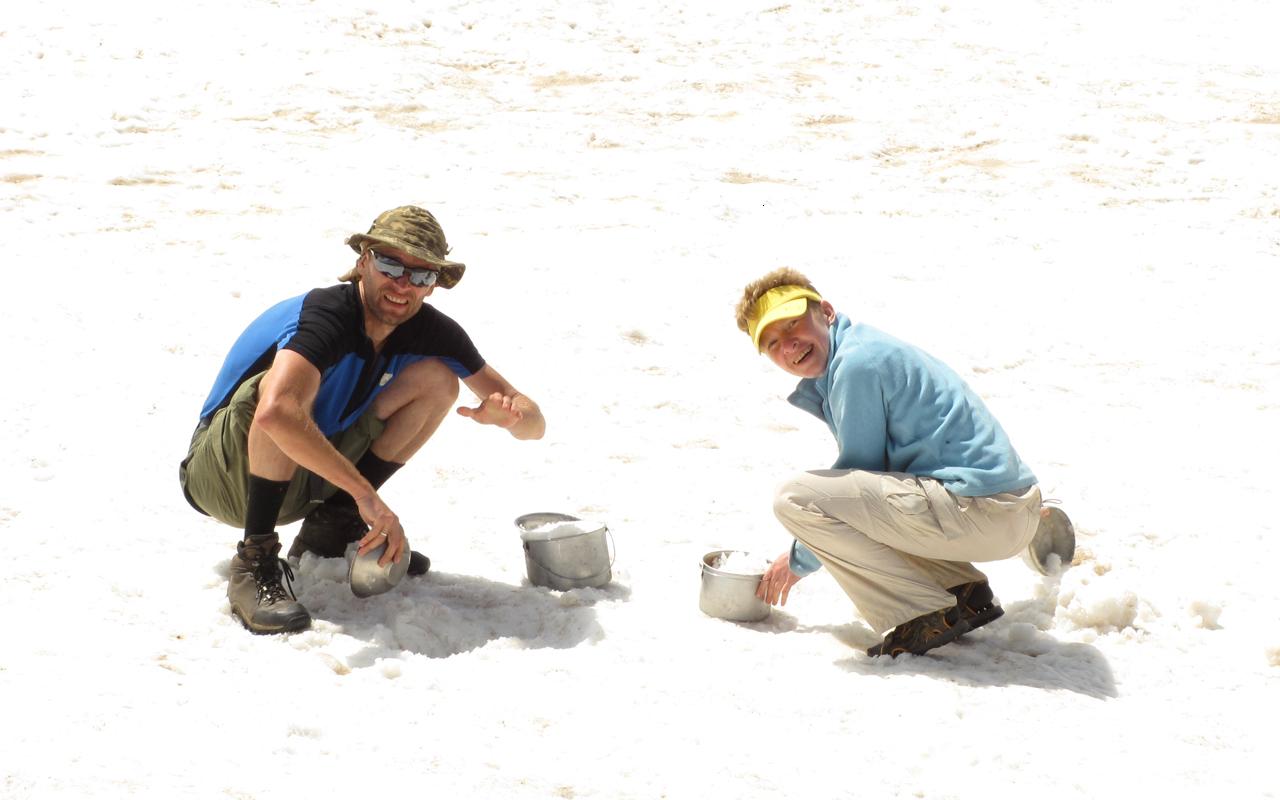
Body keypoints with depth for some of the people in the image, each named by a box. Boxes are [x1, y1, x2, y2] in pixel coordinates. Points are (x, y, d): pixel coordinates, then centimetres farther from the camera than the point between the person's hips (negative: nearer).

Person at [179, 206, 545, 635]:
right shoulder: (325, 314, -28)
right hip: (221, 477, -6)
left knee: (438, 377, -6)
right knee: (282, 386, -37)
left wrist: (507, 414, -30)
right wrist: (365, 493, -47)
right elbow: (277, 412, -50)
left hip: (306, 474, 6)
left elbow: (534, 422, -5)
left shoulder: (429, 331, -7)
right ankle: (255, 566, -25)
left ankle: (331, 527, -2)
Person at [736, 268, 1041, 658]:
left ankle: (926, 616, -10)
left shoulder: (857, 362, -10)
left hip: (979, 512, -11)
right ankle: (964, 589, 16)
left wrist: (799, 561, 7)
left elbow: (859, 469, -4)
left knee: (794, 497, -12)